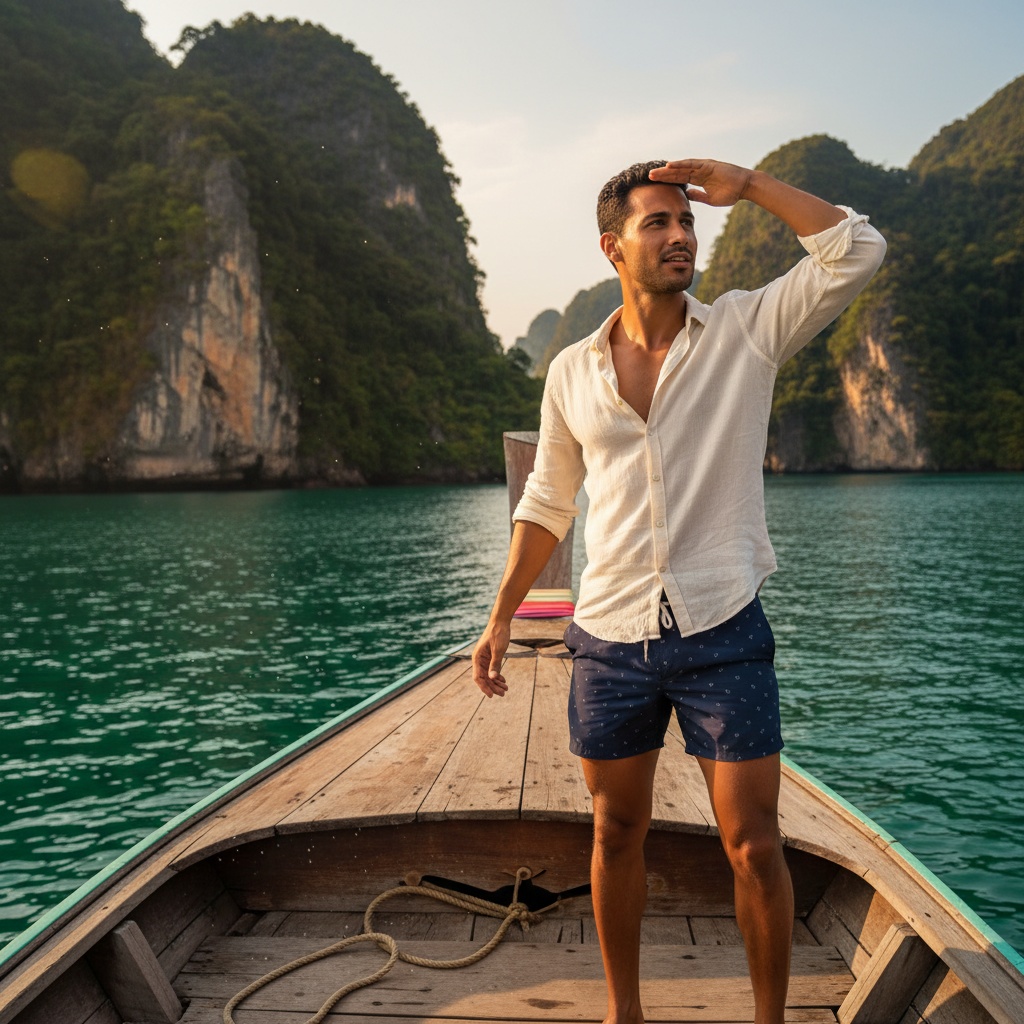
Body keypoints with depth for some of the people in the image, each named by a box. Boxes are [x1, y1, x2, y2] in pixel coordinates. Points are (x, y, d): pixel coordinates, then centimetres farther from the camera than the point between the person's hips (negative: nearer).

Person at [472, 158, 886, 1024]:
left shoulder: (747, 331, 0)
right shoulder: (572, 372, 5)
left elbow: (856, 251, -10)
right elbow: (547, 503, 13)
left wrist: (747, 185, -8)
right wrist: (501, 618, 13)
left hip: (724, 633, -2)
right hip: (610, 637, 2)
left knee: (754, 847, 3)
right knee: (617, 834, 14)